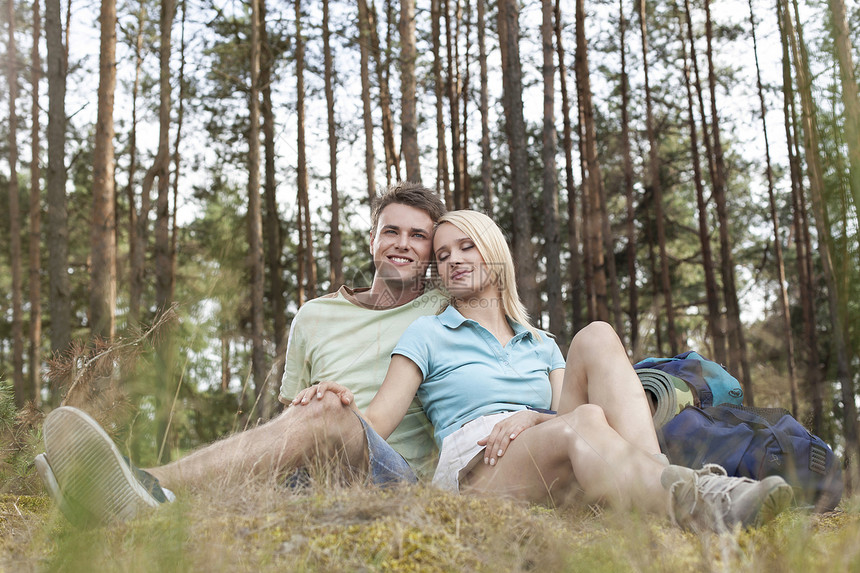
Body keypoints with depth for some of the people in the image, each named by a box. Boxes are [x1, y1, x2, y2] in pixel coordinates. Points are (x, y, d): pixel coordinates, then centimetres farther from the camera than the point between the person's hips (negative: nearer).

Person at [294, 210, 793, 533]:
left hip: (555, 476, 4)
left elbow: (567, 410, 12)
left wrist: (533, 418, -11)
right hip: (474, 469, -3)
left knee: (597, 337, -18)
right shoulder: (428, 335, 16)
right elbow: (378, 422, 2)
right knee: (585, 423, -34)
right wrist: (342, 408, -22)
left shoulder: (541, 345, 28)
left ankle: (661, 478, -39)